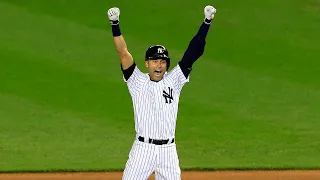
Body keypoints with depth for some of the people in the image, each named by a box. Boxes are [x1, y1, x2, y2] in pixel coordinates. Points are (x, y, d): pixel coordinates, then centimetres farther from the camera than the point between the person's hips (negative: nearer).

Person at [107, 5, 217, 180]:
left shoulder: (173, 81, 6)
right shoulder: (138, 82, 2)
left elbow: (193, 53, 2)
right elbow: (123, 53, -8)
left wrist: (206, 22, -5)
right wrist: (115, 24, -19)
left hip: (168, 151, 2)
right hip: (143, 150, -2)